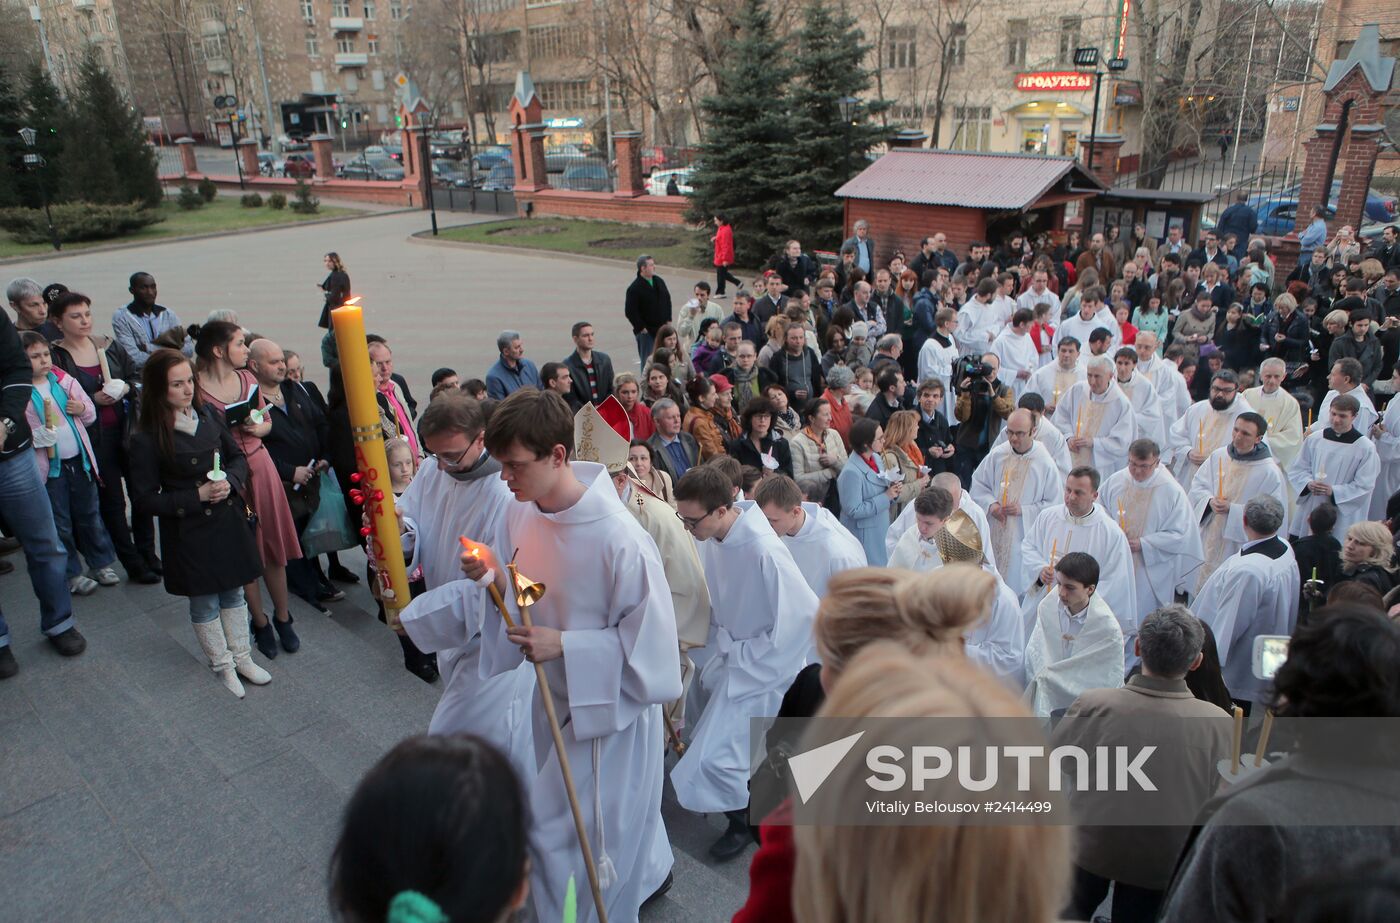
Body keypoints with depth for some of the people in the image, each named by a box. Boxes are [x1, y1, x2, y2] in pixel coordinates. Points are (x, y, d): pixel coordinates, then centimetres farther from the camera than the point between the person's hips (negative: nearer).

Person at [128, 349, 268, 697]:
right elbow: (144, 501, -12)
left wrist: (229, 481, -12)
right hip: (189, 531, -4)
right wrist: (198, 496, -19)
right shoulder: (147, 439, -15)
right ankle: (222, 665, 29)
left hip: (228, 520, 4)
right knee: (204, 602, 11)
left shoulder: (209, 413, -2)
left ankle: (242, 657, 33)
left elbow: (238, 456, 9)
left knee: (233, 592, 17)